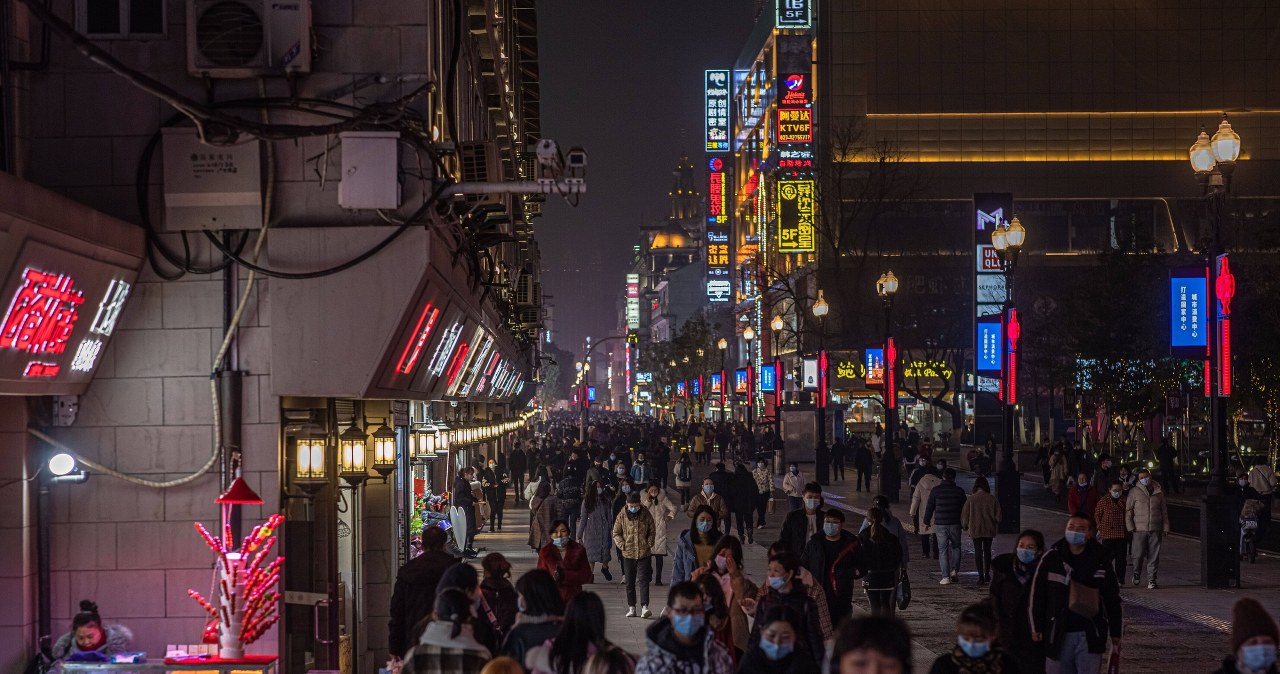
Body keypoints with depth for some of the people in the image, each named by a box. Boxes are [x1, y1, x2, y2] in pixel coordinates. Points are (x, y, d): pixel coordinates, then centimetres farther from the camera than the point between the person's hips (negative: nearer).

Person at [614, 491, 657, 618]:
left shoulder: (646, 515, 1)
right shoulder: (622, 516, 1)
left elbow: (651, 532, 11)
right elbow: (616, 533, 7)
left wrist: (649, 545, -1)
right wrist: (622, 545, -6)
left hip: (643, 553, -1)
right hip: (628, 554, 2)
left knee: (643, 580, -11)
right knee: (630, 583, 8)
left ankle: (644, 607, -16)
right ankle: (631, 607, 15)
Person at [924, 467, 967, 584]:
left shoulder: (936, 490, -3)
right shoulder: (959, 491, 0)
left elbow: (929, 507, 1)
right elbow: (964, 508, 8)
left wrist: (927, 521, 14)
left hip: (940, 524, -1)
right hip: (955, 524, 1)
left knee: (943, 550, 2)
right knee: (955, 547, 18)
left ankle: (946, 577, -2)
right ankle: (954, 570, 5)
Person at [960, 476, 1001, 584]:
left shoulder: (971, 499, -9)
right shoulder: (992, 499, -5)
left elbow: (964, 515, -3)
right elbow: (998, 515, 1)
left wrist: (965, 527, 14)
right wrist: (995, 529, 14)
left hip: (975, 530, -2)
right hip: (989, 530, 2)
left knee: (978, 552, 3)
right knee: (987, 551, 18)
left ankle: (981, 576, -4)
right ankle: (987, 574, 26)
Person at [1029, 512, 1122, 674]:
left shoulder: (1100, 560, 1)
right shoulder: (1051, 558, -1)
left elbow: (1112, 599, 7)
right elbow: (1036, 594, 3)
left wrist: (1115, 633, 8)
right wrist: (1036, 628, 2)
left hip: (1090, 635, 0)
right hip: (1058, 634, 0)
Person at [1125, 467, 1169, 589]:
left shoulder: (1158, 492, 10)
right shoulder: (1134, 492, 2)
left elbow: (1164, 511, 15)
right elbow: (1128, 510, 3)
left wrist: (1165, 527, 9)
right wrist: (1130, 527, -5)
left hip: (1155, 529, 2)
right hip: (1139, 529, -2)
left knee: (1153, 556, 1)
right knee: (1138, 554, -4)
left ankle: (1151, 580, 7)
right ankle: (1136, 574, 21)